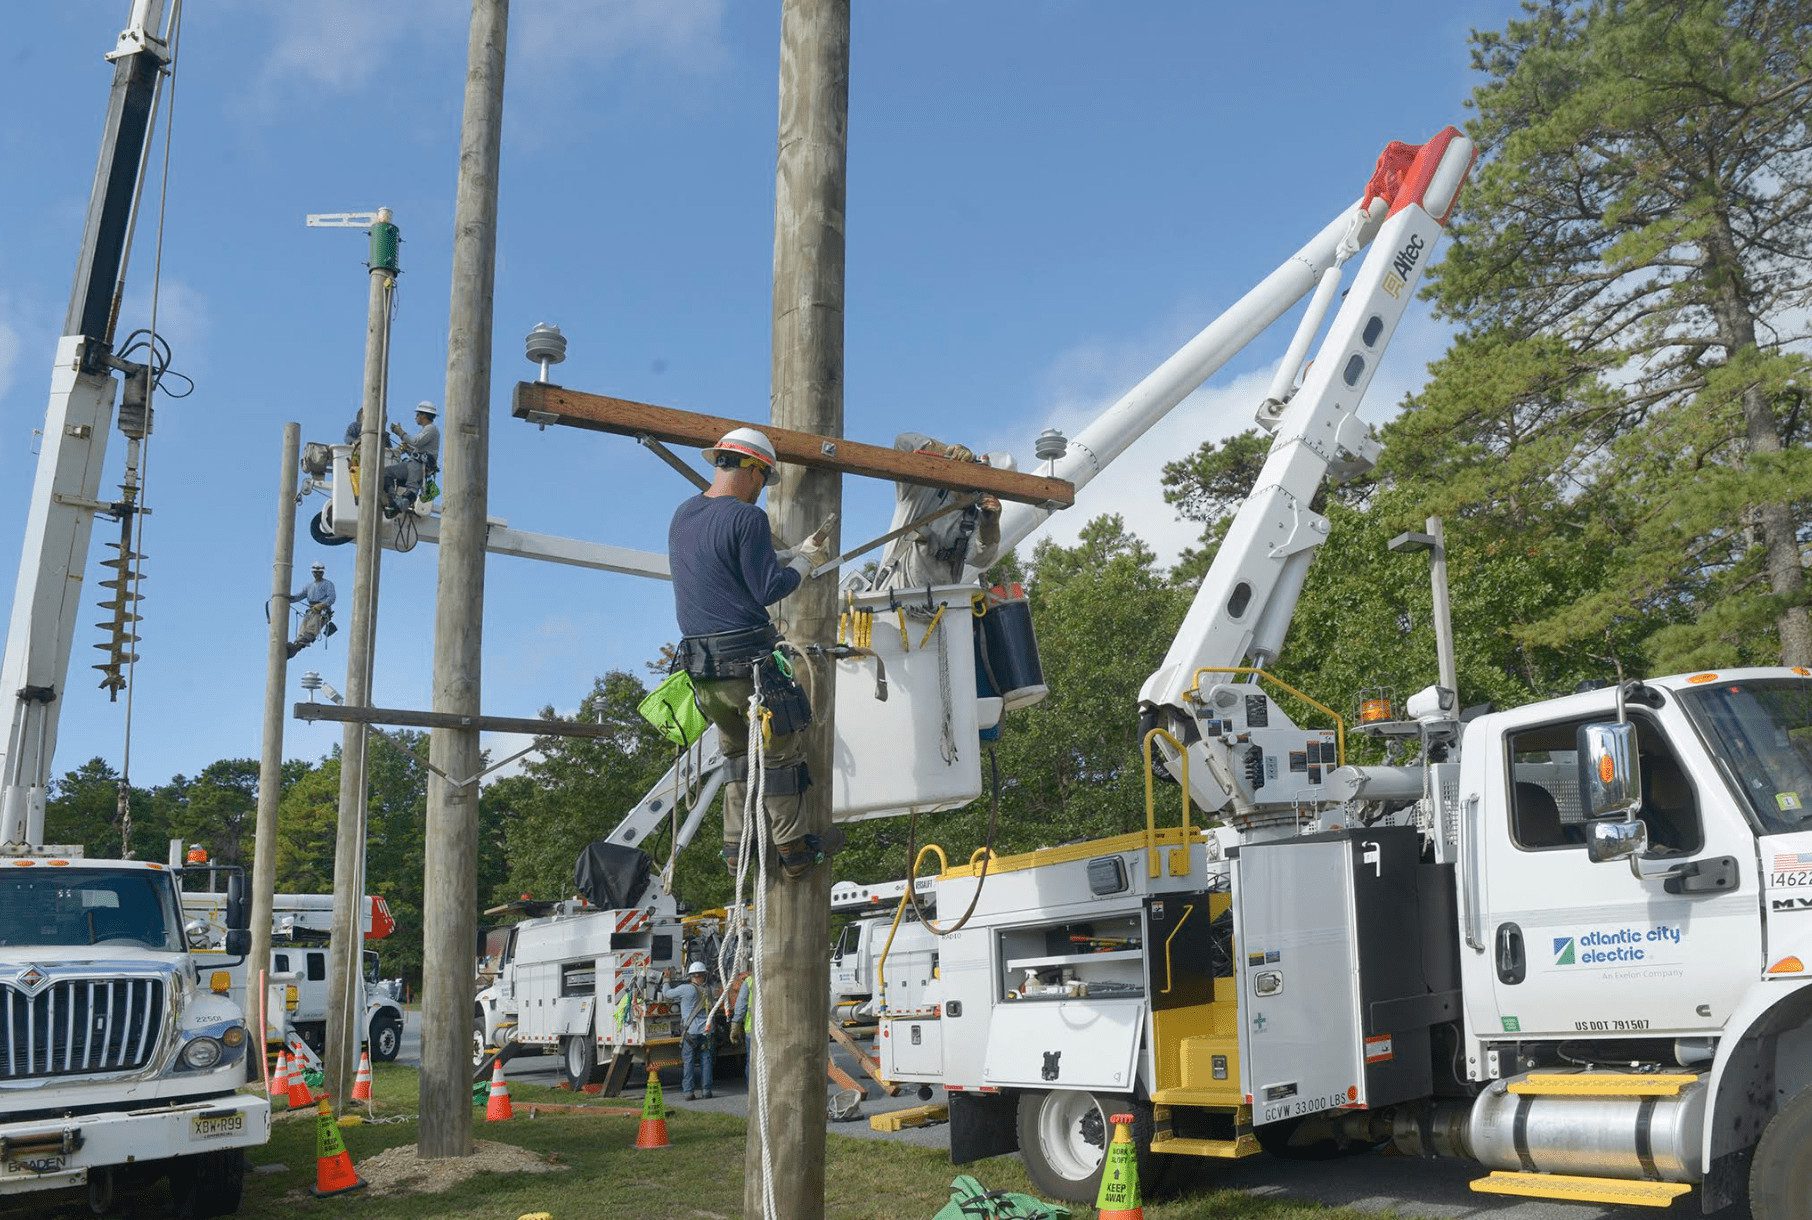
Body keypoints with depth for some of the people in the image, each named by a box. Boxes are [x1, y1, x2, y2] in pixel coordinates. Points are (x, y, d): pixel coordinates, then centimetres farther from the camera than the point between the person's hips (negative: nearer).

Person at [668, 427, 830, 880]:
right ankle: (793, 850, 12)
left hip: (698, 665, 7)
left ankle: (736, 846, 22)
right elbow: (768, 590, -12)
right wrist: (806, 558, 4)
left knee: (738, 752, 22)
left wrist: (786, 555, 21)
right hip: (746, 658, -7)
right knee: (780, 754, 6)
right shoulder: (747, 518, -13)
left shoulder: (682, 515, 13)